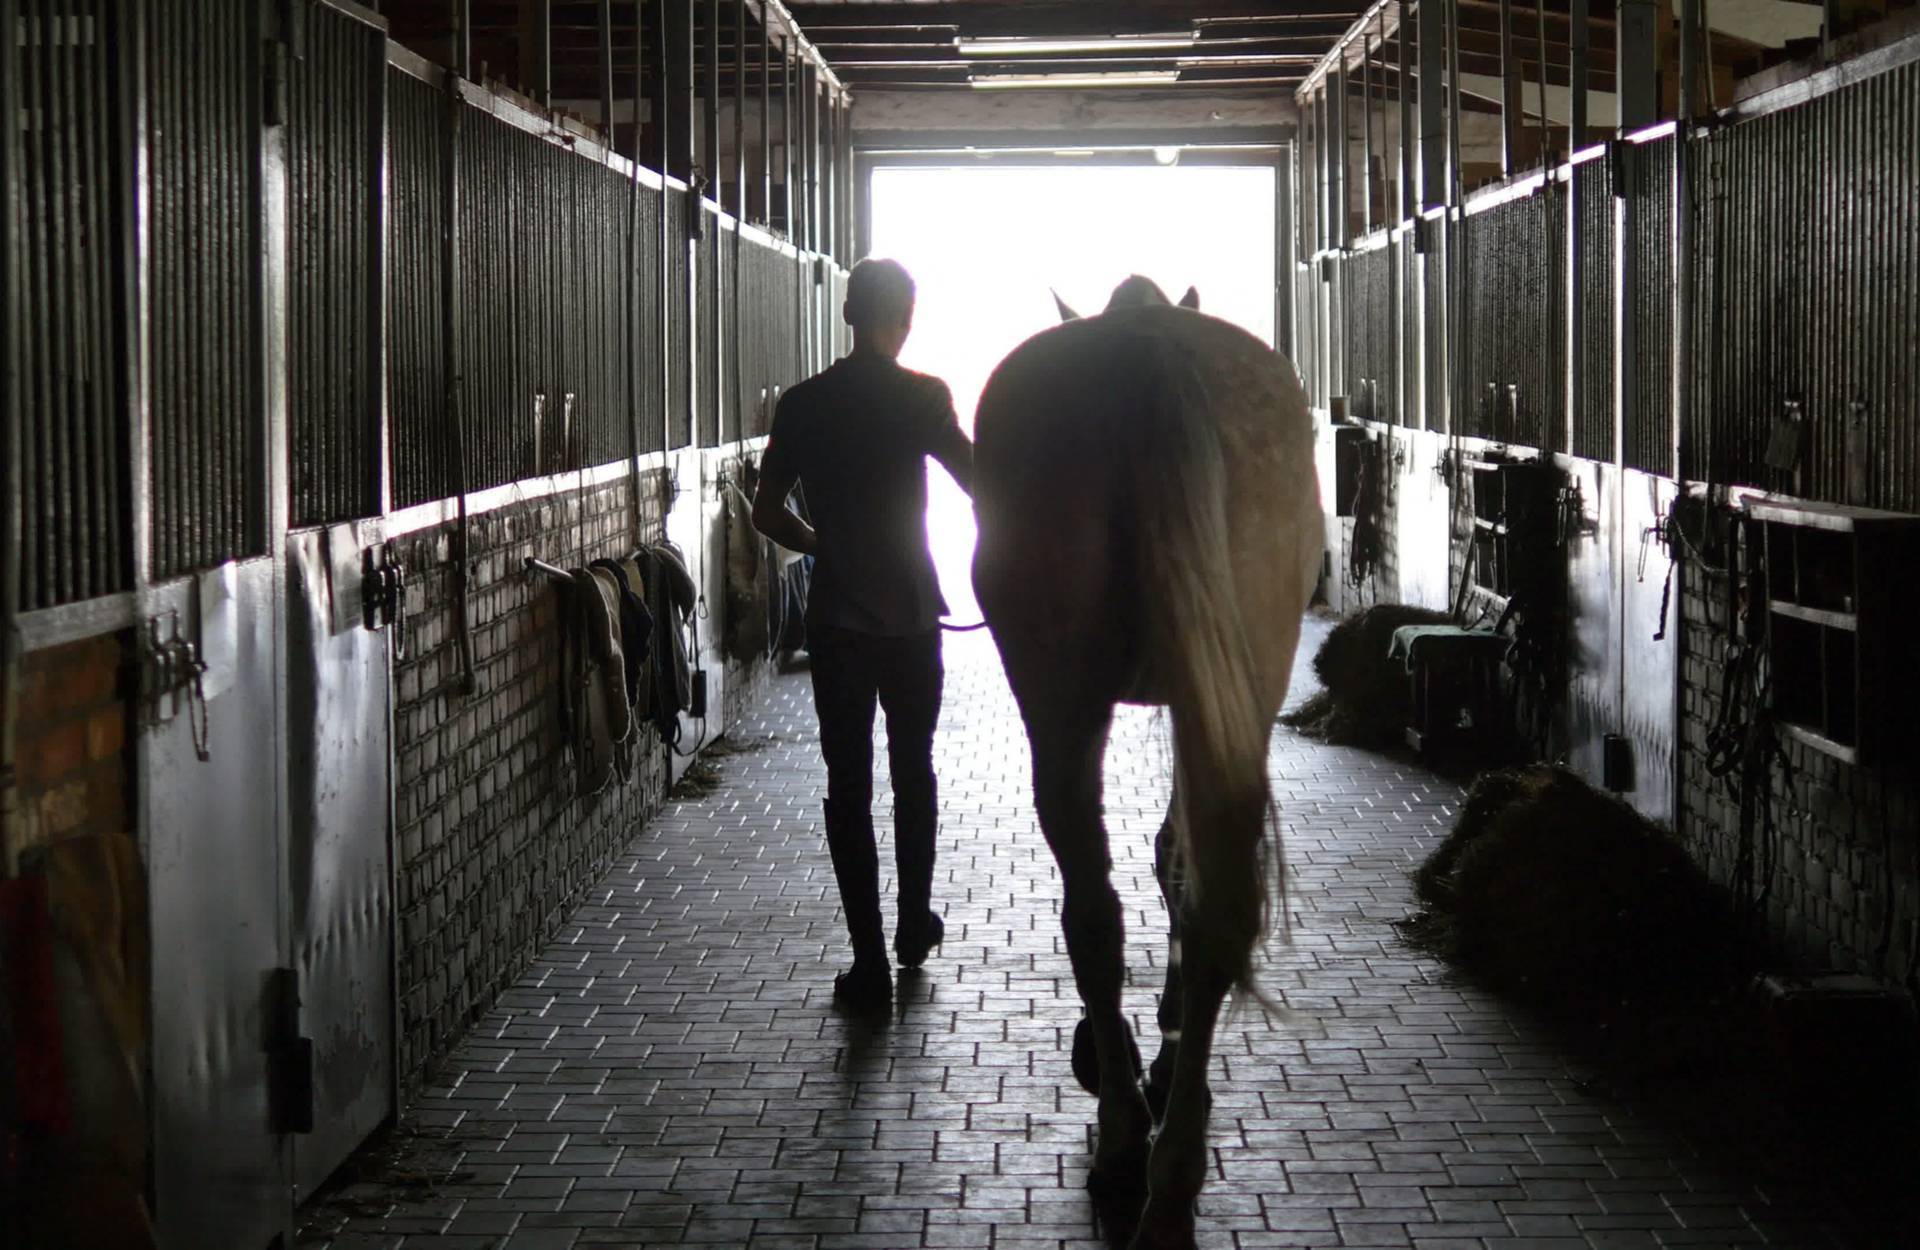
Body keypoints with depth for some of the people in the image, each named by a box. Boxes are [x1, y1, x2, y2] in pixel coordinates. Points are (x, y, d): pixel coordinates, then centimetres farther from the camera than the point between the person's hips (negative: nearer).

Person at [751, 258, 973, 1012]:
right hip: (911, 616, 0)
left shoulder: (803, 404, 0)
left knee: (848, 786, 2)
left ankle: (870, 962, 0)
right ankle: (915, 927, 31)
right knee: (913, 770, 19)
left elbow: (767, 512, 5)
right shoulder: (921, 397, -9)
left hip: (836, 621, 1)